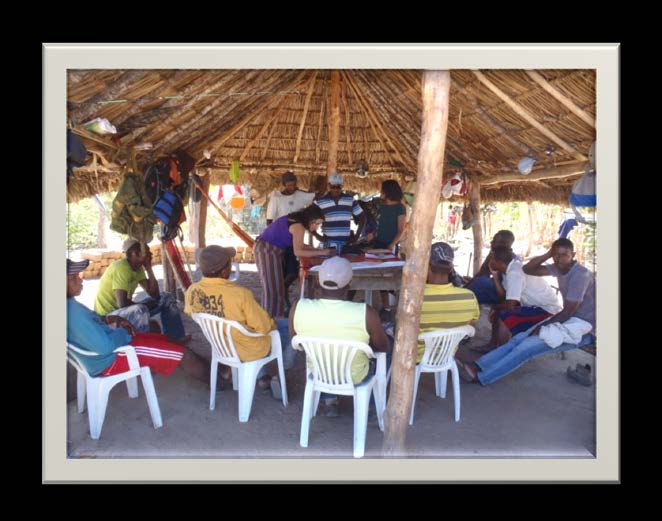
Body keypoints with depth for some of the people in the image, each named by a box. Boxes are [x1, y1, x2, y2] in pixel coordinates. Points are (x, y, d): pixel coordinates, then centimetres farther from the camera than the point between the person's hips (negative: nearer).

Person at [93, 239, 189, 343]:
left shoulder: (138, 268, 2)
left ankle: (175, 338, 9)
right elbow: (122, 303, -31)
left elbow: (155, 295, -3)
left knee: (166, 298, 7)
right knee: (140, 309, -39)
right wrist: (145, 305, -13)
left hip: (126, 311, 9)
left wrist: (149, 268, -9)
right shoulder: (121, 268, -24)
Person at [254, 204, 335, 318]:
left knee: (274, 285, 14)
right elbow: (298, 252, -23)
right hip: (267, 250, -10)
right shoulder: (298, 226, -18)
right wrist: (321, 252, -18)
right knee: (272, 287, -3)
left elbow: (298, 245, 12)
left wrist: (317, 249, 6)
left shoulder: (294, 220, 10)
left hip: (265, 248, 10)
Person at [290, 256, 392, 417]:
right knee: (388, 351, 24)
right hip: (354, 377, -2)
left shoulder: (298, 308, -23)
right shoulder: (366, 313, -30)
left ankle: (329, 400, 31)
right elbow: (384, 347, -11)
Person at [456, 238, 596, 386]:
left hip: (583, 328, -8)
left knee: (528, 347, -21)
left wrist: (542, 327, -12)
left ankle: (481, 377, -19)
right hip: (569, 320, 8)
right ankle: (477, 366, -11)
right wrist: (548, 254, -10)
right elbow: (527, 269, 0)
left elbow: (568, 312, -21)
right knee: (519, 339, -7)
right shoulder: (559, 267, 3)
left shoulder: (580, 274, -23)